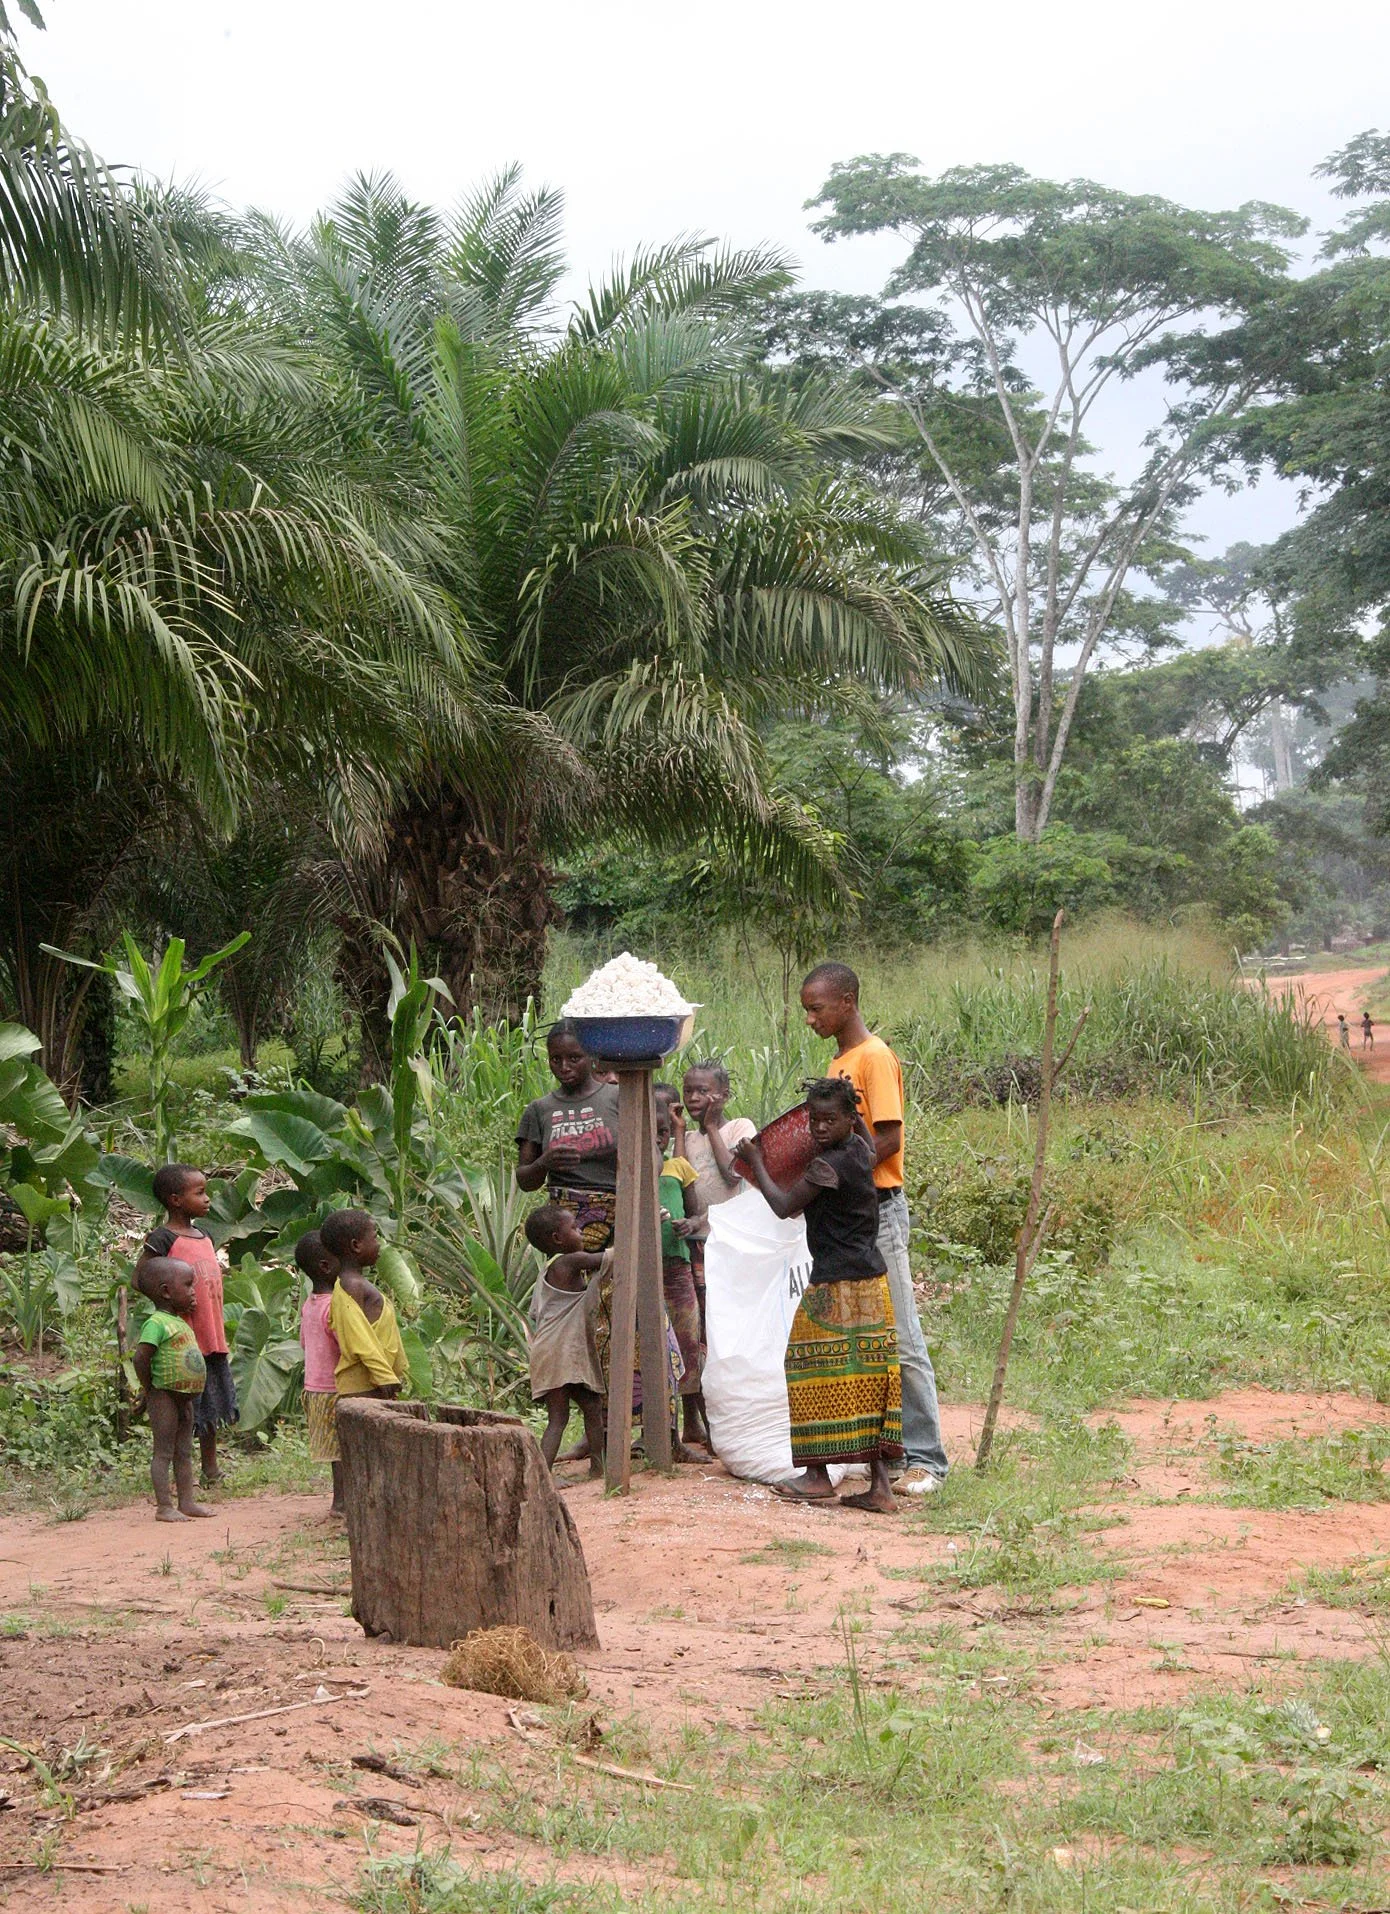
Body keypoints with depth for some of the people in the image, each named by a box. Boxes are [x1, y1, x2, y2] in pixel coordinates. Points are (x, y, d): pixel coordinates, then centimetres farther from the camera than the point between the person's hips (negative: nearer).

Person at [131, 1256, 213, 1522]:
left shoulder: (180, 1322, 13)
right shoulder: (156, 1323, -17)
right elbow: (140, 1357, -24)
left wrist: (191, 1391, 11)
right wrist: (149, 1389, -15)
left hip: (185, 1397, 9)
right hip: (165, 1396, -9)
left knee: (184, 1452, 13)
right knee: (164, 1452, -4)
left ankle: (187, 1502, 19)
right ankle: (164, 1507, -2)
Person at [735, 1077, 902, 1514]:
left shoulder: (827, 1164, -17)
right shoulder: (861, 1150, 8)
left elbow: (784, 1207, -8)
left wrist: (755, 1162, 2)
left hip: (835, 1286, -8)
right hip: (872, 1281, 9)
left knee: (818, 1376, 3)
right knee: (867, 1380, 6)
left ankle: (817, 1476, 9)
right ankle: (880, 1485, 3)